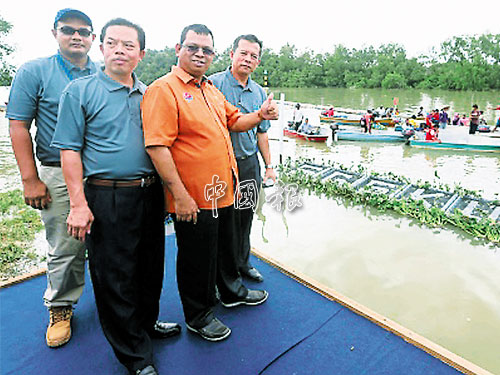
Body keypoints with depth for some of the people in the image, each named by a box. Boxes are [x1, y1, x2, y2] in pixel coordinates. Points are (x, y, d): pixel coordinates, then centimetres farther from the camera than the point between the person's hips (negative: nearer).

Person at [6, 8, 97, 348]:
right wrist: (31, 180, -7)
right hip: (60, 175, -2)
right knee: (65, 248, 3)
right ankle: (61, 308, 25)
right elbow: (19, 127, 0)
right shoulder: (34, 72, 4)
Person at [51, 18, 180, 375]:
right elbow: (70, 149, -6)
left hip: (150, 194, 5)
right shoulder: (80, 91, -2)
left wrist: (167, 192, 13)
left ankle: (147, 322, 43)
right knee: (114, 275, 5)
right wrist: (78, 204, -13)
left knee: (151, 265, 18)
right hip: (108, 198, -5)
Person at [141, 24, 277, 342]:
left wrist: (261, 114, 4)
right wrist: (179, 194, -24)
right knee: (198, 259, 9)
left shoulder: (212, 89, 14)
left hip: (224, 191, 9)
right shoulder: (164, 89, -13)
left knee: (228, 247, 25)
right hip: (193, 199, -8)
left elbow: (235, 121, 24)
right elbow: (157, 146, -21)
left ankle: (232, 292, 50)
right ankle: (199, 316, 32)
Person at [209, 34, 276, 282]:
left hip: (250, 164, 6)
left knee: (245, 217, 16)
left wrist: (268, 165, 15)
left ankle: (242, 263, 36)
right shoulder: (213, 84, -7)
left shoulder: (259, 92, 12)